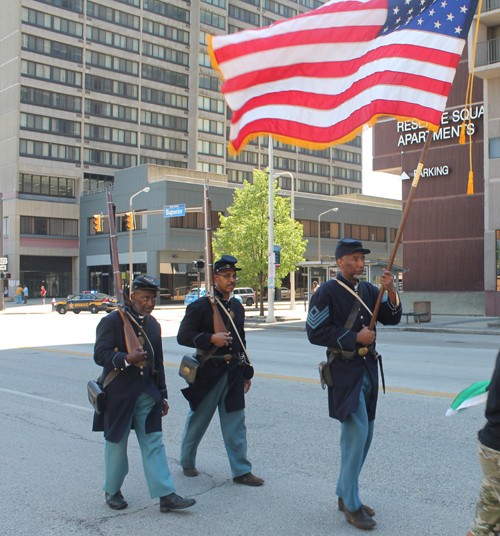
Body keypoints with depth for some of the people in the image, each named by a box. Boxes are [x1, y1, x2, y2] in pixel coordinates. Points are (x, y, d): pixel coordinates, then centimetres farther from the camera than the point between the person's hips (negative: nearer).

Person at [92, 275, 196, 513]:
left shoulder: (153, 325, 11)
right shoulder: (112, 321, -9)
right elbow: (100, 354, -17)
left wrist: (162, 395, 16)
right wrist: (126, 359, -33)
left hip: (147, 394, 5)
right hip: (118, 394, -5)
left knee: (153, 442, 2)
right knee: (116, 443, 9)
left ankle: (166, 495, 4)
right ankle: (112, 491, 27)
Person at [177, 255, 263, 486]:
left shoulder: (237, 307, 12)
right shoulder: (200, 306, -8)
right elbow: (183, 336, -11)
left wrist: (247, 373, 17)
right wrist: (211, 338, -23)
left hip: (233, 373, 5)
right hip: (207, 373, -5)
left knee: (236, 423, 4)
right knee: (198, 420, 9)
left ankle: (241, 471, 10)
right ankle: (187, 462, 30)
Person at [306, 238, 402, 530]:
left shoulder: (368, 290, 11)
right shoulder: (326, 292, -9)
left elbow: (391, 318, 6)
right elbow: (315, 332, -14)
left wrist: (391, 292, -11)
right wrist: (355, 337, -17)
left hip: (368, 368, 8)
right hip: (344, 370, -7)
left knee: (363, 433, 12)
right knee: (357, 431, -11)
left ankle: (344, 494, 27)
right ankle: (351, 505, 2)